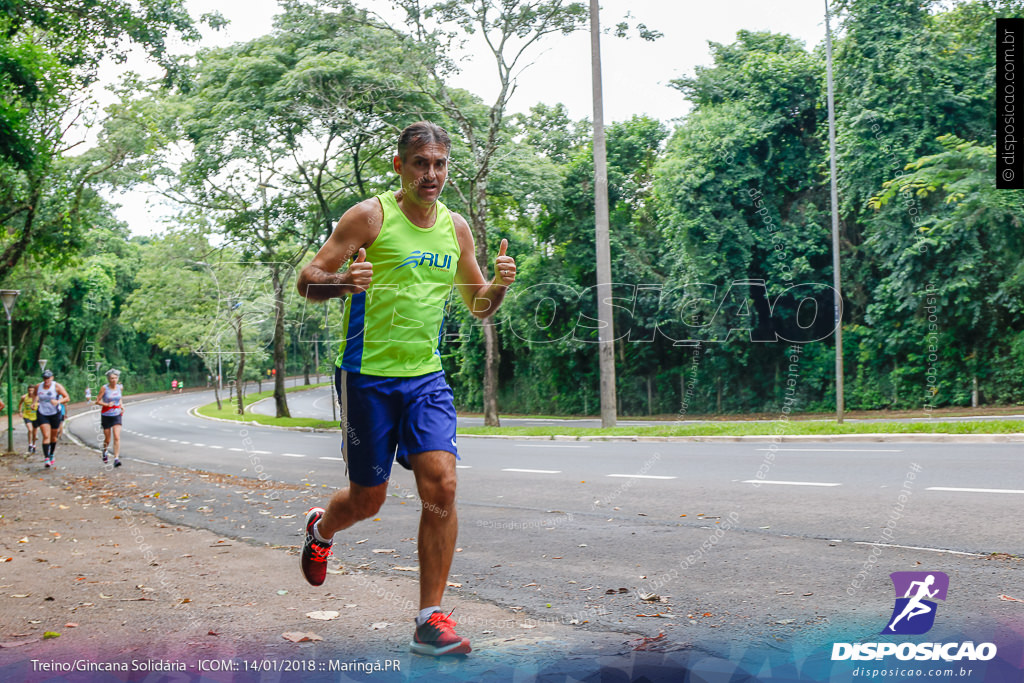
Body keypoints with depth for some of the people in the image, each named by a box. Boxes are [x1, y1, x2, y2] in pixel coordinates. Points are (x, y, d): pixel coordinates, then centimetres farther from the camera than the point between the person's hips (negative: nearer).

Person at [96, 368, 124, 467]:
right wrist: (107, 404, -22)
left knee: (117, 437, -13)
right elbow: (97, 401, -7)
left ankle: (116, 459, -13)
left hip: (117, 415, 2)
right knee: (107, 439, 8)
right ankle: (105, 451, 41)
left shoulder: (120, 387, 1)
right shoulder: (104, 388, -10)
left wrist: (121, 406, 4)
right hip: (106, 415, -2)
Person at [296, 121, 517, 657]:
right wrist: (343, 282, -28)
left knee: (442, 485, -12)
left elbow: (478, 307, 18)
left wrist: (498, 285, -5)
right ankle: (320, 528, 43)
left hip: (426, 377, 4)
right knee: (368, 498, 6)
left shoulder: (456, 227, 9)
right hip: (367, 375, -3)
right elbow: (306, 280, -6)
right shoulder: (370, 216, -6)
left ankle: (430, 620, -2)